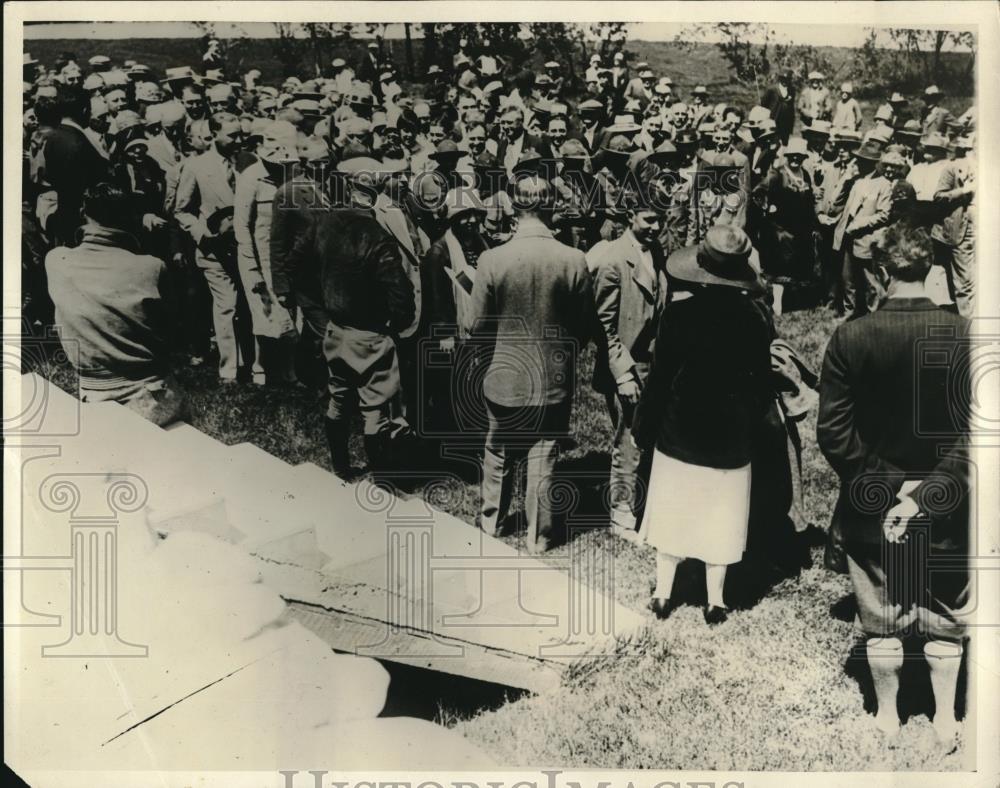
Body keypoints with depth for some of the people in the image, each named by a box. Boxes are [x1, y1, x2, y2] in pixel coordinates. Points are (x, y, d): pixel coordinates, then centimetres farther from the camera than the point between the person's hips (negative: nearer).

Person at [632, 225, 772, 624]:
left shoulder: (679, 311, -15)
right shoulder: (754, 319, -8)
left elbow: (660, 376, -11)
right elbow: (762, 387, -1)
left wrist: (643, 425, 1)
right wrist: (749, 423, 15)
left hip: (679, 428, -1)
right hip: (732, 436, 1)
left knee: (672, 511, 13)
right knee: (720, 518, 12)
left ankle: (663, 595, 23)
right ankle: (714, 602, 22)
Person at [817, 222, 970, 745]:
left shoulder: (851, 337, -14)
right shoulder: (964, 337, -12)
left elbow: (831, 432, -15)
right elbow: (973, 430, -16)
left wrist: (883, 483, -8)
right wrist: (929, 491, -16)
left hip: (871, 503, 0)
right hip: (946, 507, 1)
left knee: (881, 617, 17)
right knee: (945, 615, 21)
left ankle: (887, 715, 33)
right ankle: (945, 718, 34)